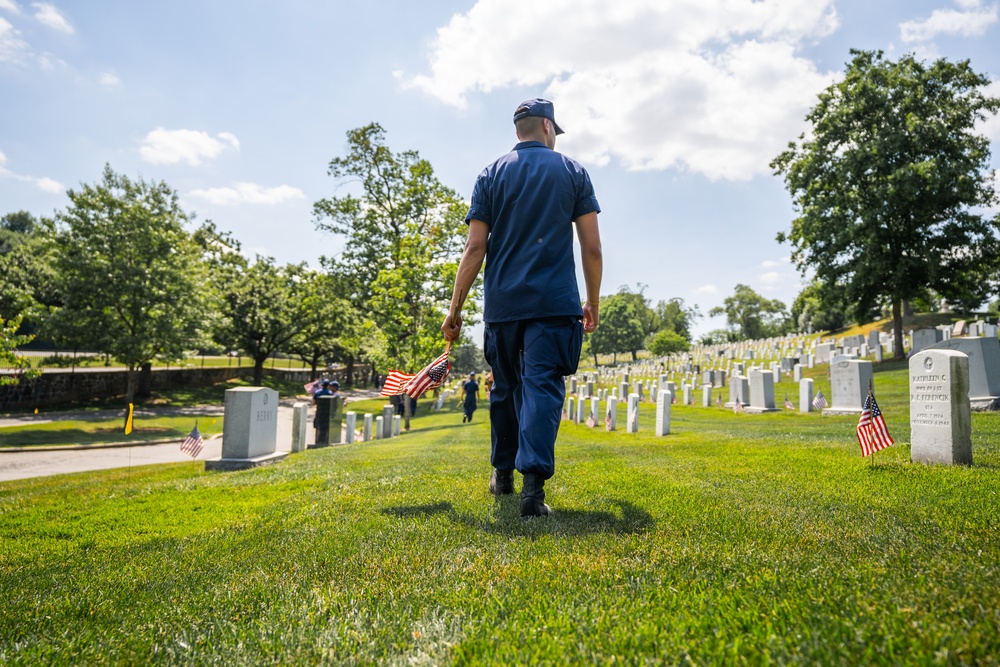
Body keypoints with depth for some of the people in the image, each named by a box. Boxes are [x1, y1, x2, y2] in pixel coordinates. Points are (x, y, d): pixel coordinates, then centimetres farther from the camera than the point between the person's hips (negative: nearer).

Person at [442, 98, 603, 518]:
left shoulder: (491, 175, 9)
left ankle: (502, 474, 27)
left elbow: (475, 247, 1)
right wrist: (593, 303, 15)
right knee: (542, 387, -5)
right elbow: (592, 248, 4)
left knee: (505, 388, 15)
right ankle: (533, 481, -18)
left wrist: (455, 308, 5)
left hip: (502, 304, 2)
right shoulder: (572, 172, 8)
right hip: (555, 302, -2)